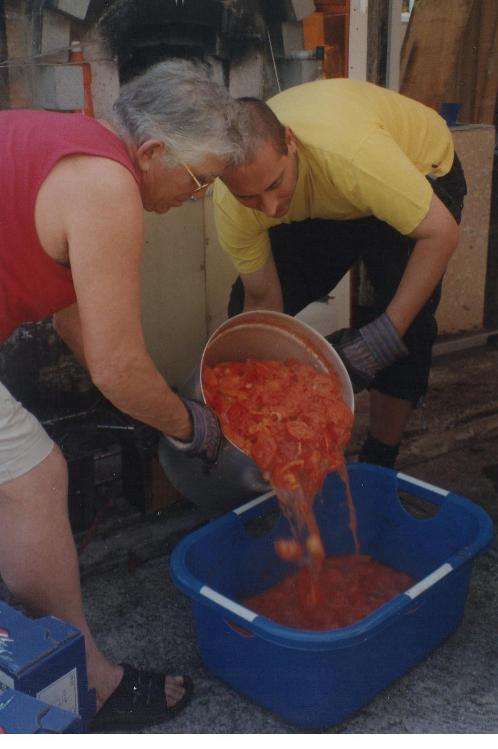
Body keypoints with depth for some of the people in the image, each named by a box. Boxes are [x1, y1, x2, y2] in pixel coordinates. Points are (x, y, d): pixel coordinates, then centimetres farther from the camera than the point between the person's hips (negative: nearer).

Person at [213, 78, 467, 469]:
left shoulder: (349, 148, -45)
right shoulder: (230, 206, -27)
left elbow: (441, 233, -37)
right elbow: (264, 299, -15)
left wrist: (383, 337, -39)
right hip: (326, 201, 4)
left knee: (406, 323, -23)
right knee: (245, 309, -5)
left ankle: (378, 464, -2)